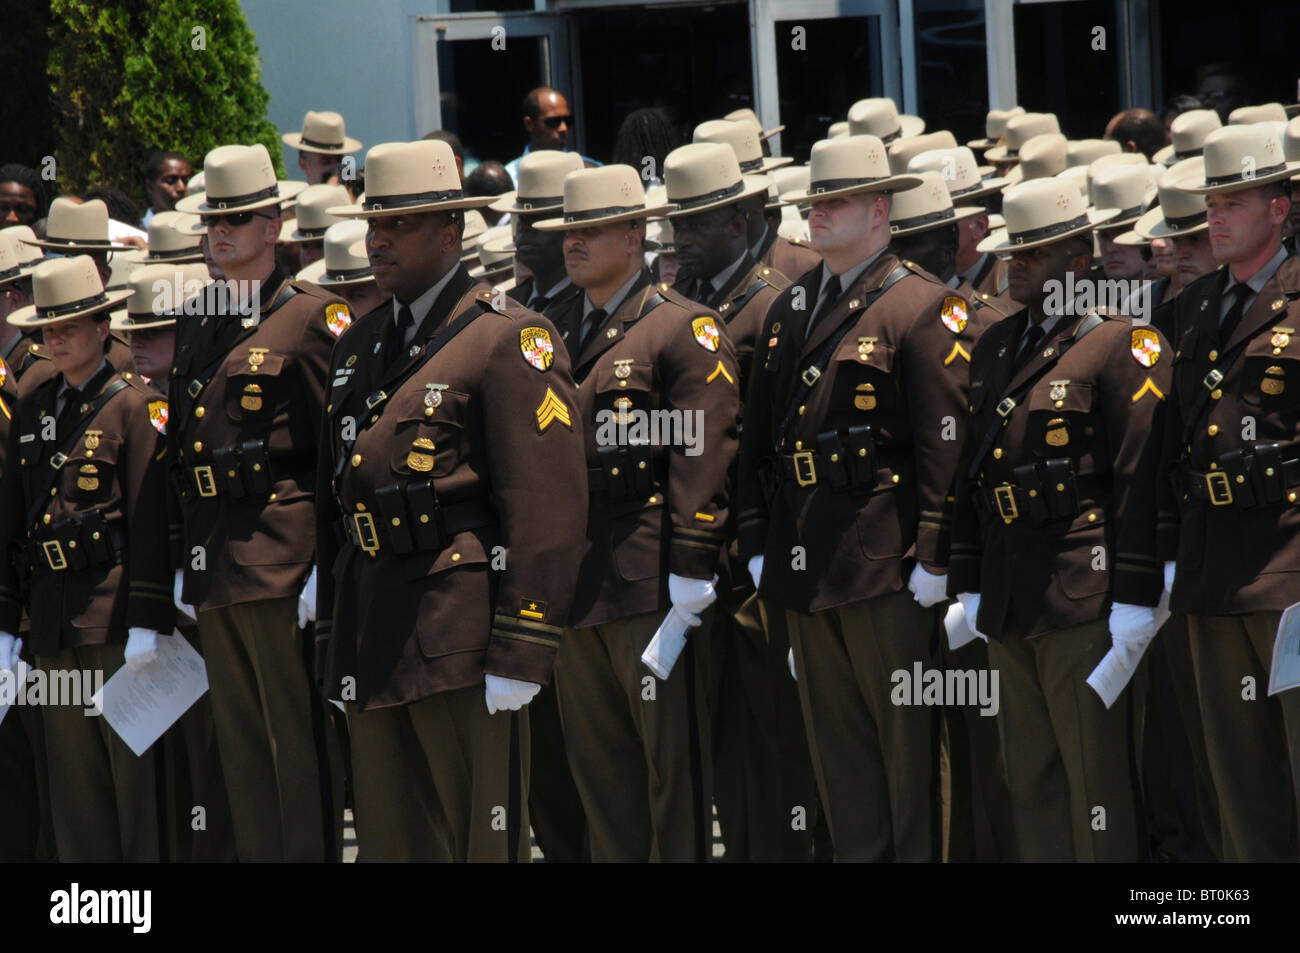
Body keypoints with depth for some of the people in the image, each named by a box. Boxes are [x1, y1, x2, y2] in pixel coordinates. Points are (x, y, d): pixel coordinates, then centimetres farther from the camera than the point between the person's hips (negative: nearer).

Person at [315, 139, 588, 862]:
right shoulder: (360, 346, 18)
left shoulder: (510, 339, -7)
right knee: (392, 843, 9)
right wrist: (335, 638, 19)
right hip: (373, 640, 8)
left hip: (461, 636, -8)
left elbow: (547, 506, -13)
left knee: (483, 841, -5)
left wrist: (520, 655, -17)